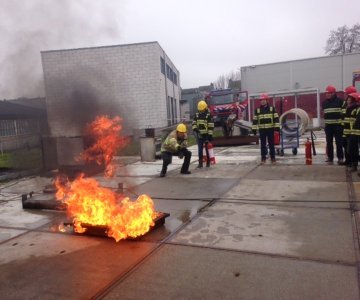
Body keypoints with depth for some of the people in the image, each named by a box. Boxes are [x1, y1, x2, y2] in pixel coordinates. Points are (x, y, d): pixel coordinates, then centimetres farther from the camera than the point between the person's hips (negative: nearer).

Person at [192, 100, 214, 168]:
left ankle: (208, 162, 15)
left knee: (207, 149, 5)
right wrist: (195, 130, -6)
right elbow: (194, 123, 12)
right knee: (200, 150, 3)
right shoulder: (197, 115, 7)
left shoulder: (208, 115, -9)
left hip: (206, 135, -4)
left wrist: (210, 135, -15)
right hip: (199, 135, 4)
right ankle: (200, 163, 8)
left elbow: (211, 126, -11)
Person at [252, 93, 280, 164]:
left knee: (271, 144, 3)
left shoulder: (272, 108, 2)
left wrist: (277, 126, -7)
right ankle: (263, 158, 10)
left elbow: (276, 118, 0)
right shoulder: (257, 110, 6)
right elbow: (255, 120, 6)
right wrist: (254, 129, 1)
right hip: (262, 129, 1)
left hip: (270, 129, -1)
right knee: (263, 144, 4)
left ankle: (272, 157, 10)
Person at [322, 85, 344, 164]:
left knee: (338, 142, -3)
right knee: (329, 142, 6)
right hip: (328, 125, 5)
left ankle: (340, 158, 6)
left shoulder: (339, 101, -4)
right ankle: (330, 158, 13)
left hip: (338, 125, -4)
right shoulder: (324, 102, 11)